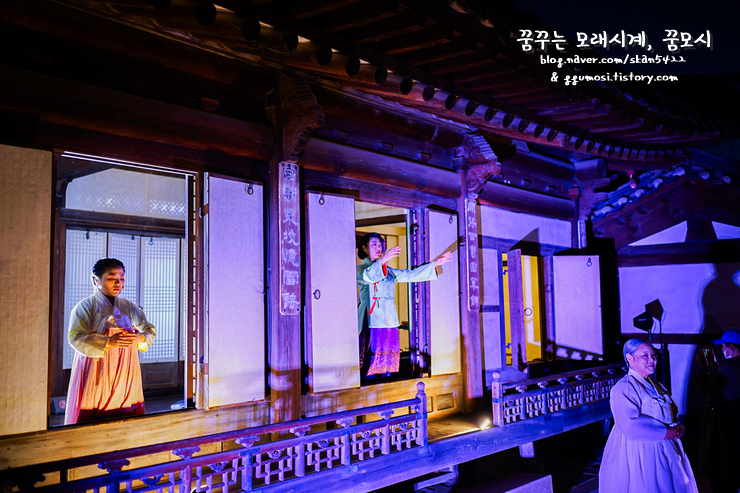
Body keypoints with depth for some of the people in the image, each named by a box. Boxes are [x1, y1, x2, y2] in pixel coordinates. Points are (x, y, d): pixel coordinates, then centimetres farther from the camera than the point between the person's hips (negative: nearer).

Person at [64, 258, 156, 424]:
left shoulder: (129, 307, 14)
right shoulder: (85, 306, 0)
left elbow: (149, 330, 16)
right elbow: (76, 337, -12)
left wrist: (141, 338, -7)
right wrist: (108, 342, -22)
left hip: (125, 374, 4)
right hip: (97, 374, -4)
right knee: (92, 419, -6)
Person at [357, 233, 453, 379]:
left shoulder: (388, 271, 22)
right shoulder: (360, 269, 5)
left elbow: (409, 275, 15)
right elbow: (367, 276, -19)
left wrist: (435, 264, 9)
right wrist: (383, 260, -33)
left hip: (389, 320, 6)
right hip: (372, 320, -6)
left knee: (389, 356, 2)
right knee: (373, 359, -11)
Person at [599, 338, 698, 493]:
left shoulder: (655, 386, 13)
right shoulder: (623, 389, -17)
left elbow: (670, 413, 18)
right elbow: (631, 427, -26)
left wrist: (677, 428, -4)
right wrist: (665, 433, -19)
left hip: (664, 454, 8)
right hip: (639, 456, -8)